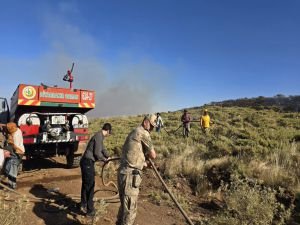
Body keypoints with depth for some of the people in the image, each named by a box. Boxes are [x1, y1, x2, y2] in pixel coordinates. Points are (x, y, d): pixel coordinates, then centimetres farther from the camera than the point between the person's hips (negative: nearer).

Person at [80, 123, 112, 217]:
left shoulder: (99, 136, 12)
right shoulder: (99, 136, -19)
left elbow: (102, 148, 25)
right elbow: (97, 153, -20)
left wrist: (108, 157, 19)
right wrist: (104, 159, -5)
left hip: (86, 162, 10)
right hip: (88, 162, -10)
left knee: (85, 184, 21)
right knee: (90, 185, -1)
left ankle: (83, 204, 37)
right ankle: (90, 210, 9)